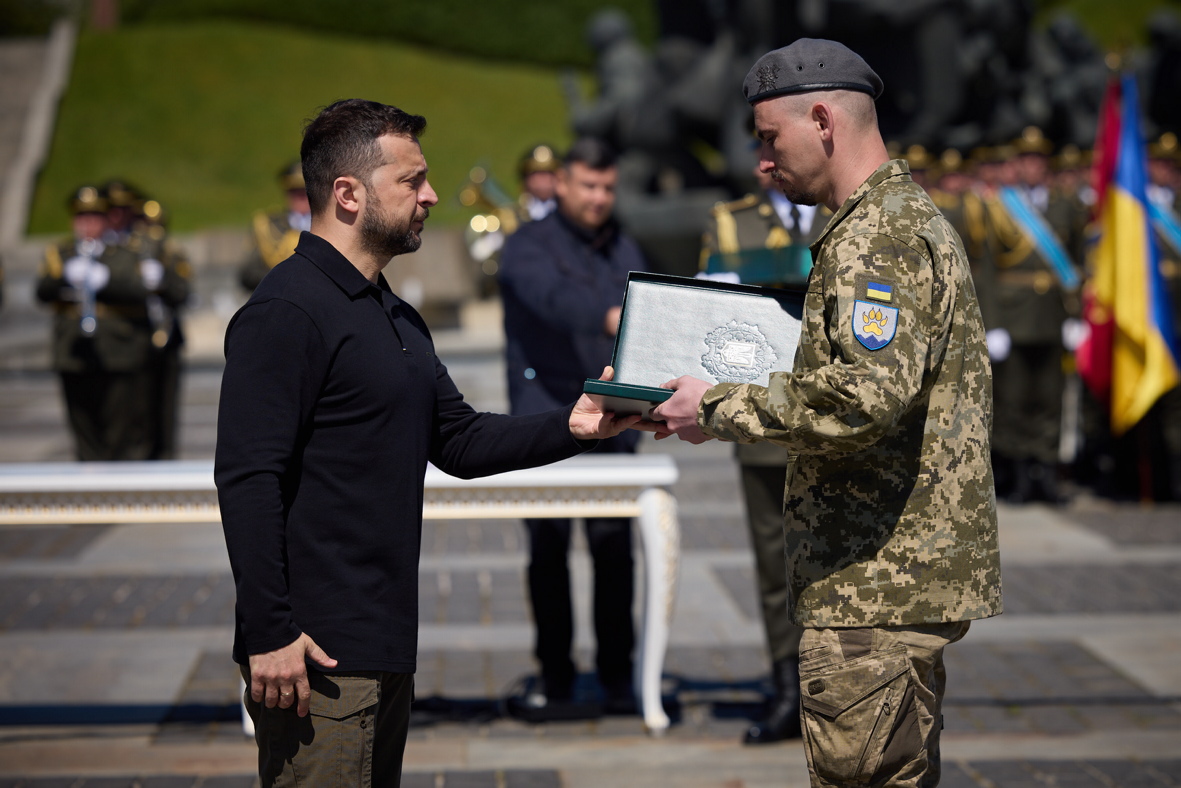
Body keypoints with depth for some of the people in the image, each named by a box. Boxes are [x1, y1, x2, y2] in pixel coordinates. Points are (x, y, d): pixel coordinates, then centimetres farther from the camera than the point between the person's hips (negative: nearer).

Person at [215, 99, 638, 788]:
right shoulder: (288, 311, -14)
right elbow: (248, 478, -20)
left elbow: (460, 441, 20)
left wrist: (571, 427, 5)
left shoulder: (397, 317, 19)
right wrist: (269, 634, -23)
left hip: (386, 648, 10)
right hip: (318, 653, -10)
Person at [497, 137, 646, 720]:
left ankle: (618, 674, 10)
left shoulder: (625, 251, 18)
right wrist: (608, 318, -41)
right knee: (549, 550, -2)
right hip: (545, 423, -4)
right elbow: (554, 296, -23)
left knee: (615, 547, -1)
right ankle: (555, 679, 7)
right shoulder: (529, 246, -1)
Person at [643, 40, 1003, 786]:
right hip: (911, 570, 11)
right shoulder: (912, 216, 19)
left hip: (877, 579, -11)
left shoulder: (877, 234, -15)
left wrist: (721, 409, -16)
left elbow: (867, 394, -27)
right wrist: (733, 404, 15)